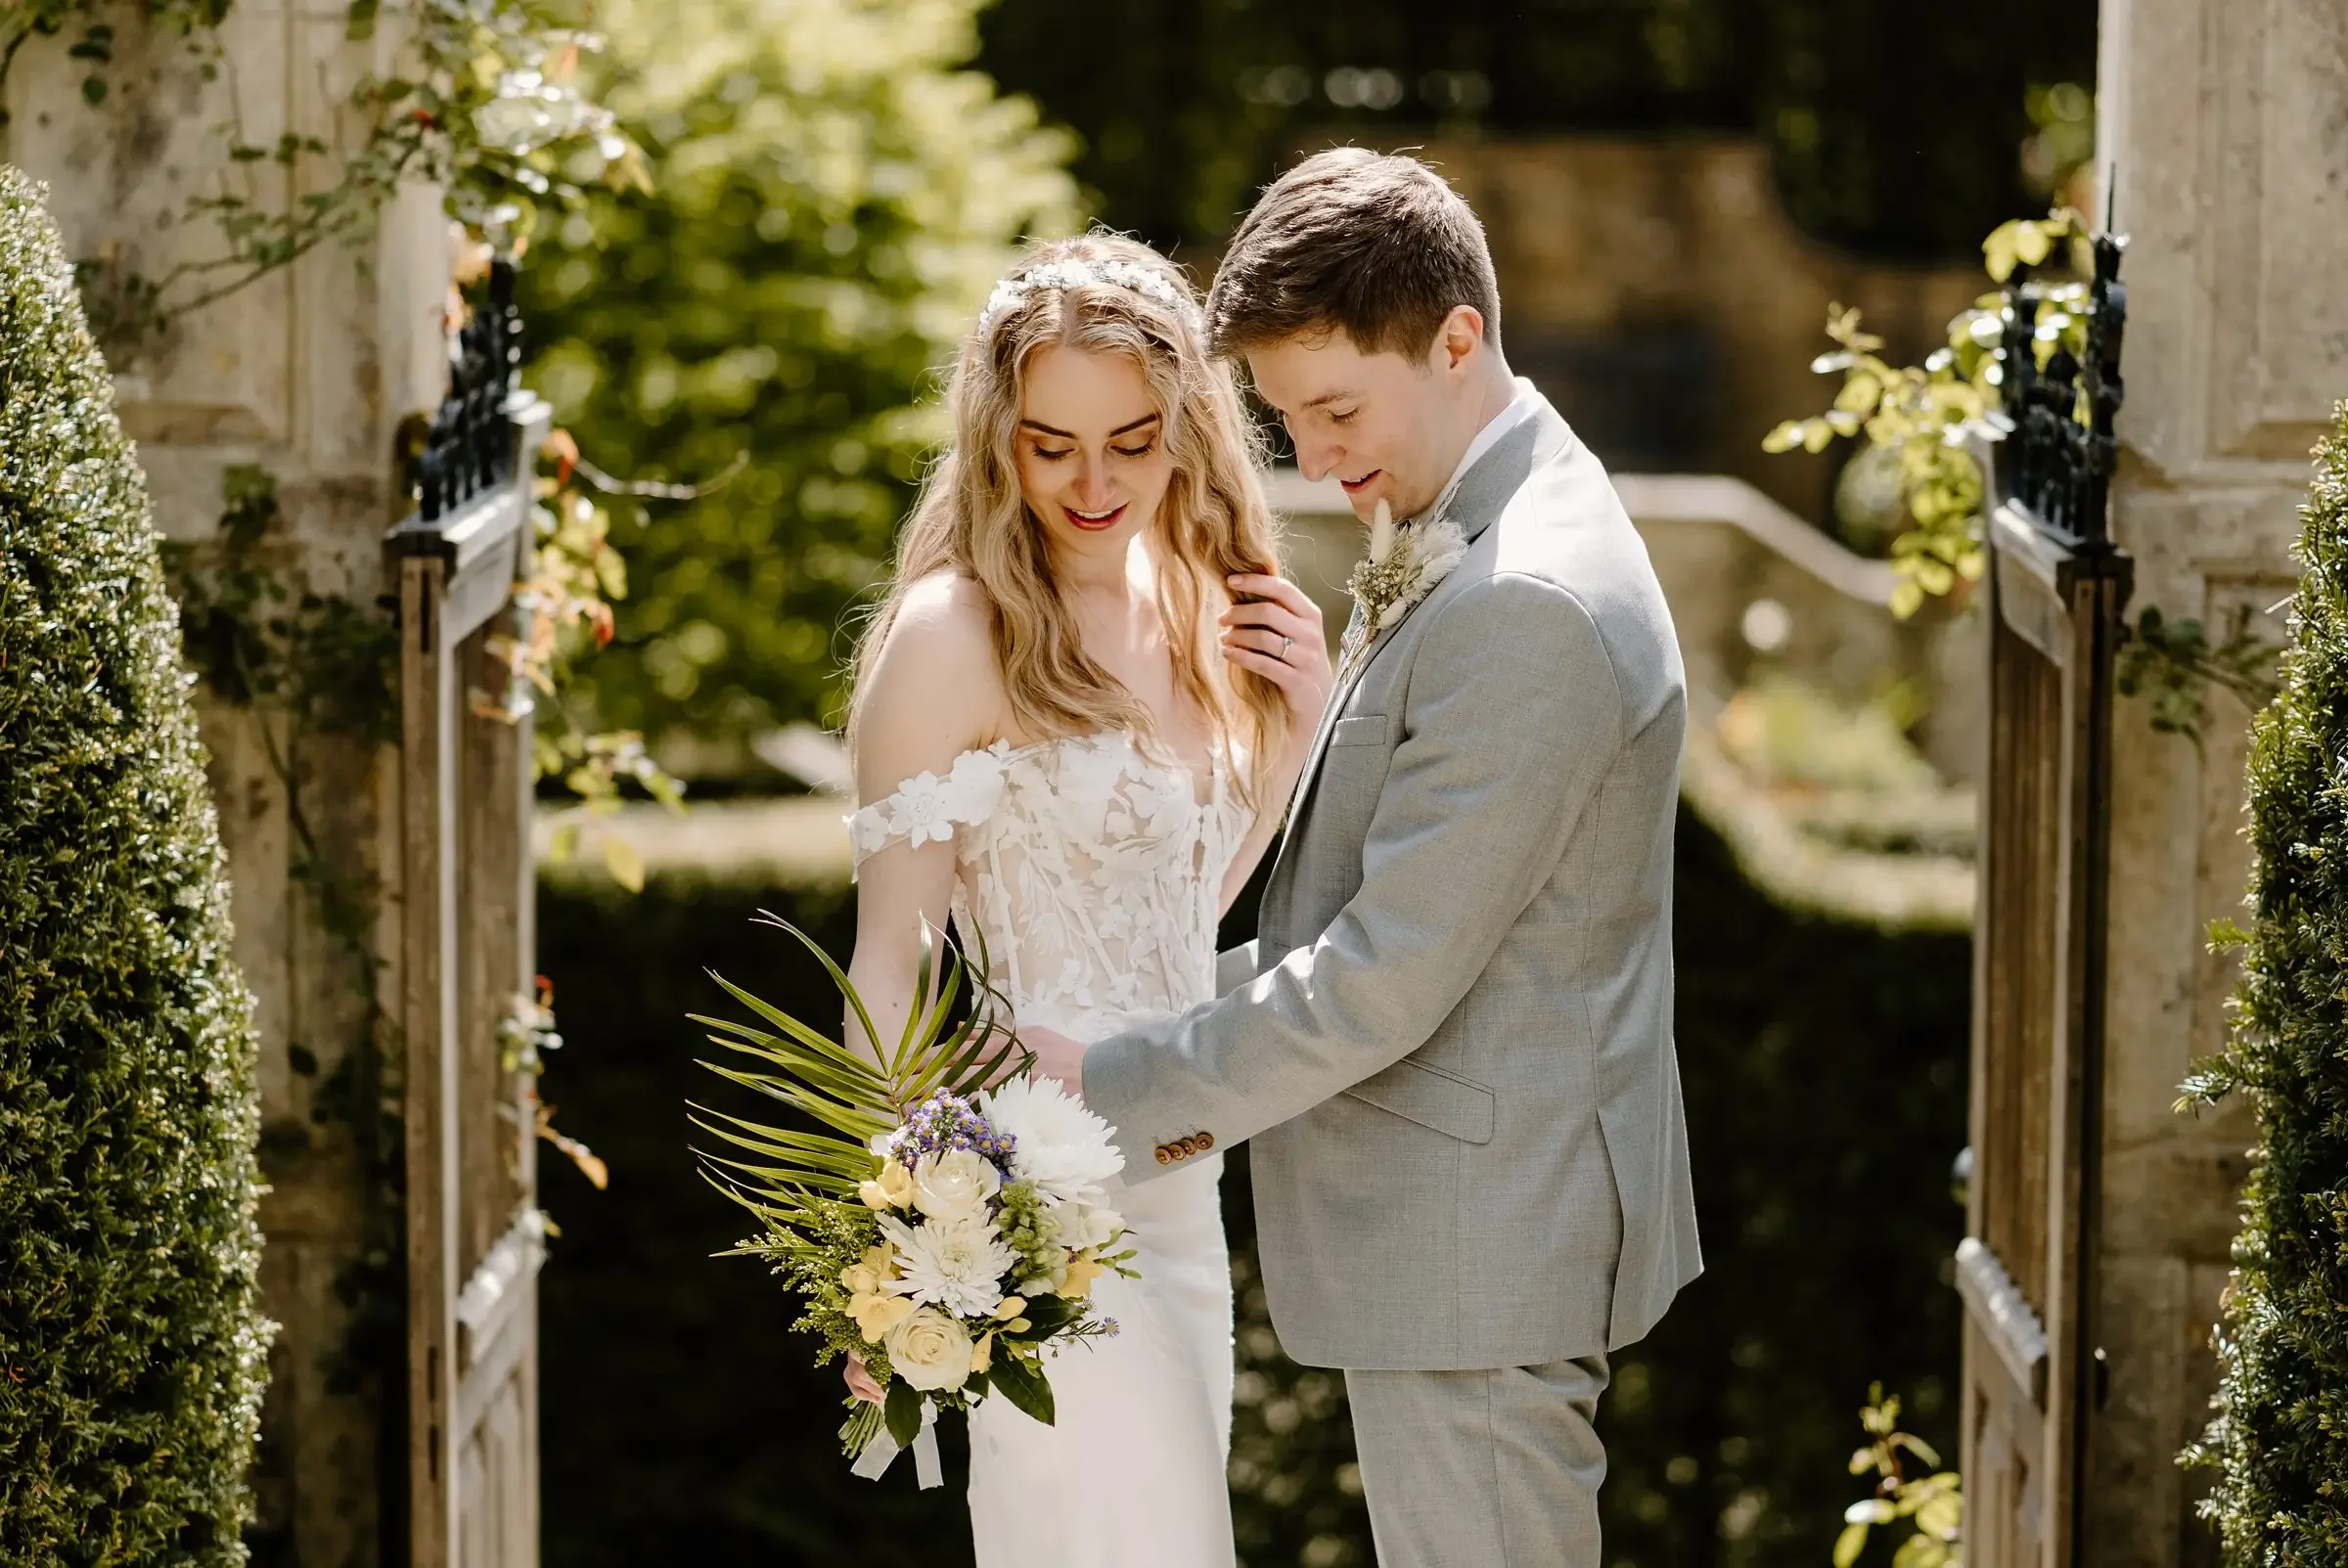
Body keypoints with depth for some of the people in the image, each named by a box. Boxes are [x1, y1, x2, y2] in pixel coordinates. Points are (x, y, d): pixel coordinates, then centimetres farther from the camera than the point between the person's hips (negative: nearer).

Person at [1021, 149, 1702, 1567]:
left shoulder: (1528, 610, -25)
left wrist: (1126, 1091, -13)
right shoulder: (1456, 533, 9)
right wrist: (1212, 1053, 7)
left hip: (1478, 1239, -10)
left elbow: (1388, 979, -23)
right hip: (1464, 1220, 10)